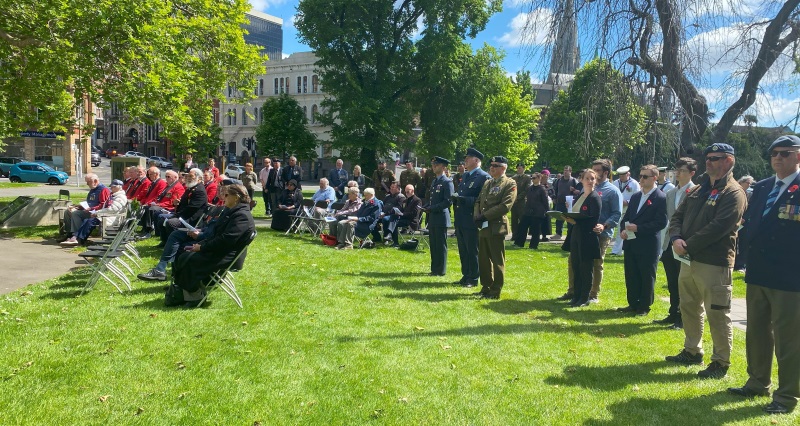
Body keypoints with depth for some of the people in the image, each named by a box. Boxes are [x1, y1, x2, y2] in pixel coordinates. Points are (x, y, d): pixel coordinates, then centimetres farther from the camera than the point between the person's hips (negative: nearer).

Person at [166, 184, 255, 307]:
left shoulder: (242, 216, -19)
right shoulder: (231, 212, 15)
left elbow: (226, 240, -25)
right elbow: (216, 234, 18)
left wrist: (202, 247, -16)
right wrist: (200, 244, 3)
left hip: (226, 256, -10)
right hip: (218, 250, 10)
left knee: (188, 260, -18)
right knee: (182, 256, 1)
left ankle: (194, 296, -3)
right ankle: (181, 291, 4)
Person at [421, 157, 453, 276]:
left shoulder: (447, 182, -10)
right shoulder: (434, 181, 16)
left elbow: (448, 201, -16)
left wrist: (431, 208, -18)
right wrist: (424, 207, 3)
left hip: (441, 219, -8)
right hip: (432, 218, 8)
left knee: (441, 245, -1)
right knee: (433, 245, 13)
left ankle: (441, 271, 8)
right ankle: (434, 269, 23)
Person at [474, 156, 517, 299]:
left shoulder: (510, 184, -6)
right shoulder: (487, 183, 18)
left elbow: (505, 206, -17)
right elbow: (479, 200, 17)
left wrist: (484, 216, -18)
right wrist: (476, 215, -4)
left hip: (496, 227, -8)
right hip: (483, 226, 8)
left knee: (497, 261, 1)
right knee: (483, 259, 14)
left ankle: (495, 292, 9)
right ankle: (486, 287, 26)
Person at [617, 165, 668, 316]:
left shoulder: (660, 198, -10)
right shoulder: (635, 196, 13)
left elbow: (661, 223, -16)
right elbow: (626, 216, 16)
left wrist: (638, 228, -20)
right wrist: (624, 229, -3)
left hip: (648, 246, -7)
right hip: (631, 243, 7)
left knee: (647, 277, 6)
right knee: (631, 276, 13)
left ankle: (644, 307, 19)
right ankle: (633, 304, 25)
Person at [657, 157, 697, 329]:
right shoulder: (670, 193, 13)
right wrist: (665, 242, 12)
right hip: (670, 243, 7)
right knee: (672, 283, 15)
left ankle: (683, 318, 14)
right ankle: (673, 314, 26)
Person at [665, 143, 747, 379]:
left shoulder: (733, 194, -10)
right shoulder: (698, 190, 15)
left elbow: (717, 227, -20)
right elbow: (678, 216, 12)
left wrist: (688, 246, -17)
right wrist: (676, 238, -7)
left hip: (714, 263, -8)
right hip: (689, 260, 8)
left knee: (717, 314, 0)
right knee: (689, 307, 18)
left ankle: (721, 363, 13)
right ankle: (692, 351, 33)